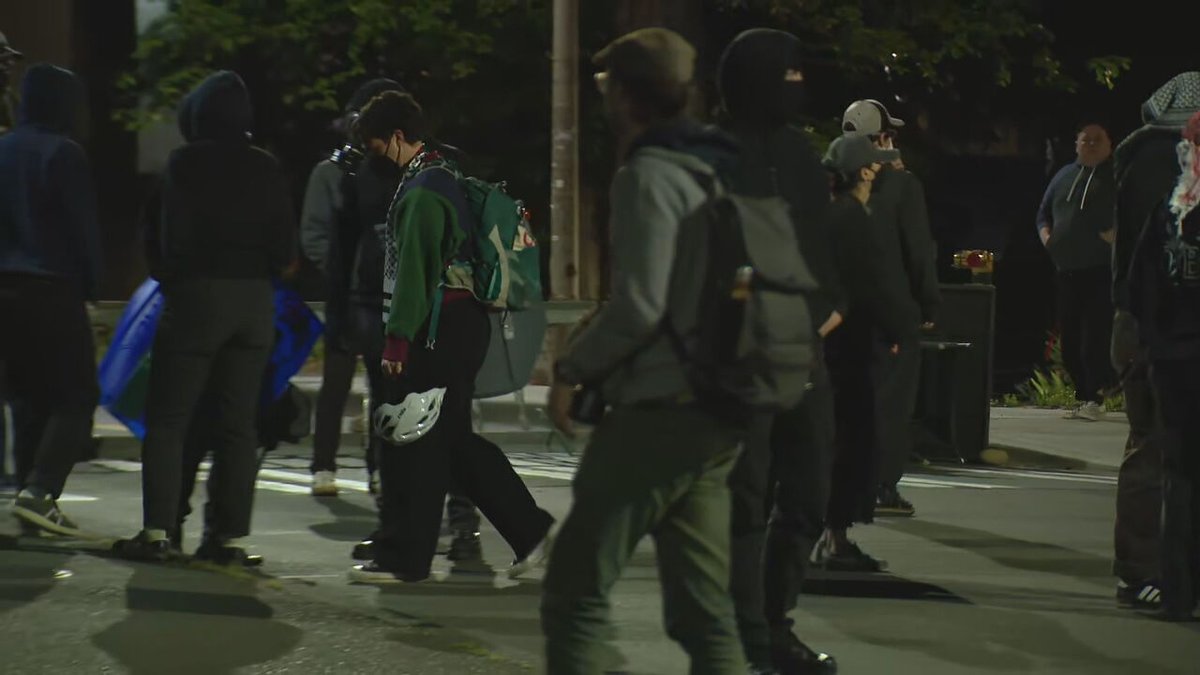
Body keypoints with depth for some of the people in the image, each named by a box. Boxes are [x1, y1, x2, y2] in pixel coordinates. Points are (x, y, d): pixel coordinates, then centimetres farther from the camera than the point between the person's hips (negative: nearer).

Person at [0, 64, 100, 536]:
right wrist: (89, 284, -1)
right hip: (53, 289, -7)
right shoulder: (62, 155, -10)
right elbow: (84, 229, -10)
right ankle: (40, 490, -18)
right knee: (75, 396, -4)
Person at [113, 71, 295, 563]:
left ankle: (157, 531, -5)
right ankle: (230, 534, 7)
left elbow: (163, 236, -8)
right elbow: (285, 247, 7)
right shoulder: (267, 170, 5)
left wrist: (168, 278, 10)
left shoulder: (185, 164, -7)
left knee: (168, 417, 1)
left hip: (197, 295, -4)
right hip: (255, 301, 4)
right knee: (238, 422, 8)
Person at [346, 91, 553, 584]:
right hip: (464, 322, 10)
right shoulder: (447, 174, 18)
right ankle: (530, 530, 15)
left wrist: (397, 339, -19)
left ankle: (403, 558, 1)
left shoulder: (424, 190, -14)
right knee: (453, 441, 14)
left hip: (442, 331, -10)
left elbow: (415, 270, -19)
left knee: (413, 442, -4)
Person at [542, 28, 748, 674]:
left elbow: (641, 304, -19)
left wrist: (573, 368, -5)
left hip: (659, 413, -8)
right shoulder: (721, 168, 14)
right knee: (704, 608, 9)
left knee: (574, 592, -3)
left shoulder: (648, 175, -11)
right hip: (718, 415, 8)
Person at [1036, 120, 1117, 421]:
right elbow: (1043, 213, 26)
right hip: (1067, 271, 6)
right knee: (1070, 338, 6)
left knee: (1095, 336, -13)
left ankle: (1095, 399, -12)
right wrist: (1046, 236, 8)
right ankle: (1083, 395, 17)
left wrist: (1119, 235, -17)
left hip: (1101, 272, -6)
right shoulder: (1064, 176, 19)